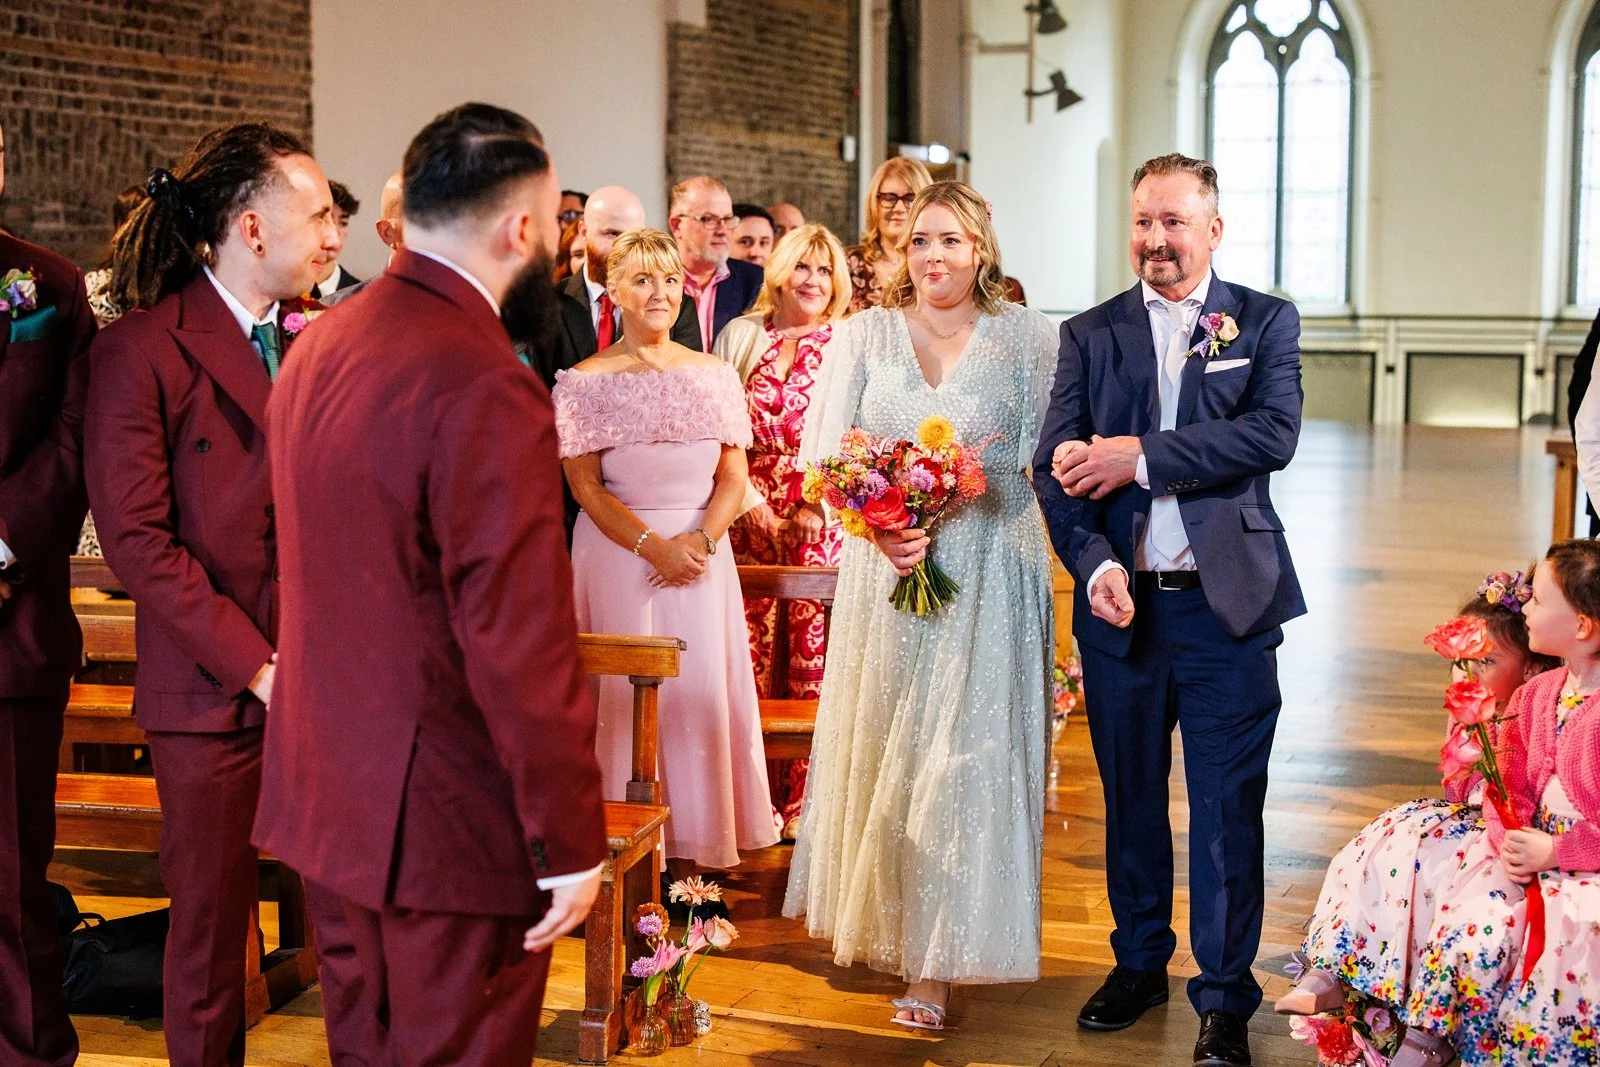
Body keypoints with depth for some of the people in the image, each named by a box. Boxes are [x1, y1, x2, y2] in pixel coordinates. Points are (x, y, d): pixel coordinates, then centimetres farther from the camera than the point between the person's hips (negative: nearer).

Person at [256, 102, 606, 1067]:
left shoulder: (320, 346, 5)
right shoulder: (486, 387, -23)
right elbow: (523, 645, -23)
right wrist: (572, 845, -16)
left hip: (328, 794, 9)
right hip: (449, 814, -9)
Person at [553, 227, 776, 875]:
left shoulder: (715, 376, 8)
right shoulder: (586, 383, -2)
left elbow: (733, 477, 6)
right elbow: (586, 486, -6)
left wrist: (700, 539, -12)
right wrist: (654, 546, -16)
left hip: (702, 555, 3)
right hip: (618, 555, -3)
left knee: (701, 692, 3)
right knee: (626, 695, -2)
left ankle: (691, 851, 13)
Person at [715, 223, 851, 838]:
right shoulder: (741, 337, 9)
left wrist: (820, 508, -11)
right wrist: (750, 498, -6)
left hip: (824, 522, -1)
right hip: (751, 516, 2)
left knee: (814, 653, -2)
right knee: (751, 652, 1)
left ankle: (805, 799, 8)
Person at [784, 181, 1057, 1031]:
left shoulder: (1027, 338, 2)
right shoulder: (863, 334, 6)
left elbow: (1046, 459, -3)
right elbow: (822, 453, 1)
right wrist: (878, 521, -18)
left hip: (987, 574, -2)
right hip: (883, 569, 2)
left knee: (965, 752, -3)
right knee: (879, 743, 8)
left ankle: (937, 962, 3)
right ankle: (879, 921, 25)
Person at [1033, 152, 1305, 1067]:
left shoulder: (1266, 323, 2)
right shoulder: (1089, 335, 7)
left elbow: (1273, 434, -15)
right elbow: (1057, 467, -1)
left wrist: (1140, 459, -17)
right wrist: (1095, 563, -17)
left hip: (1228, 606, -2)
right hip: (1121, 605, 2)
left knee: (1228, 810, 2)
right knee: (1130, 800, 14)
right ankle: (1140, 964, 32)